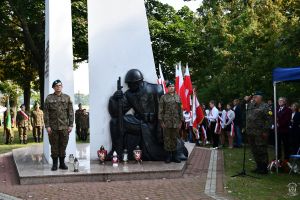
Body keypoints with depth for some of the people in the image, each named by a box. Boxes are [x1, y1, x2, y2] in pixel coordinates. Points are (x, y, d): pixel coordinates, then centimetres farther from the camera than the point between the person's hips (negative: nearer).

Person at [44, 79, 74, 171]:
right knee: (54, 146, 4)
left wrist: (70, 125, -1)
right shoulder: (49, 98, 4)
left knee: (63, 145, 5)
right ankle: (55, 164, 14)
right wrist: (47, 126, -6)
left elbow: (71, 112, 6)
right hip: (53, 127, -1)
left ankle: (62, 163, 16)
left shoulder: (67, 97, 8)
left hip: (64, 126, 1)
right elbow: (46, 113, 1)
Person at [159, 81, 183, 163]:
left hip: (176, 122, 3)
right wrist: (161, 121, -8)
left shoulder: (178, 97, 11)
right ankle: (168, 156, 9)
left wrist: (181, 120, 8)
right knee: (167, 138, 1)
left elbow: (180, 110, 13)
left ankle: (174, 156, 16)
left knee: (175, 138, 8)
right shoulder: (163, 97, 1)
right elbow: (160, 110, -2)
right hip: (167, 122, -3)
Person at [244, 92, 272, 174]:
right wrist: (246, 100, 11)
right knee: (255, 151, 14)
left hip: (260, 133, -8)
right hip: (251, 133, 8)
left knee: (261, 151, -3)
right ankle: (259, 167, 25)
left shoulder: (264, 106, -7)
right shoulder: (250, 105, 14)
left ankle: (264, 168, 6)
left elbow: (269, 120, -12)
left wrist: (265, 131, -16)